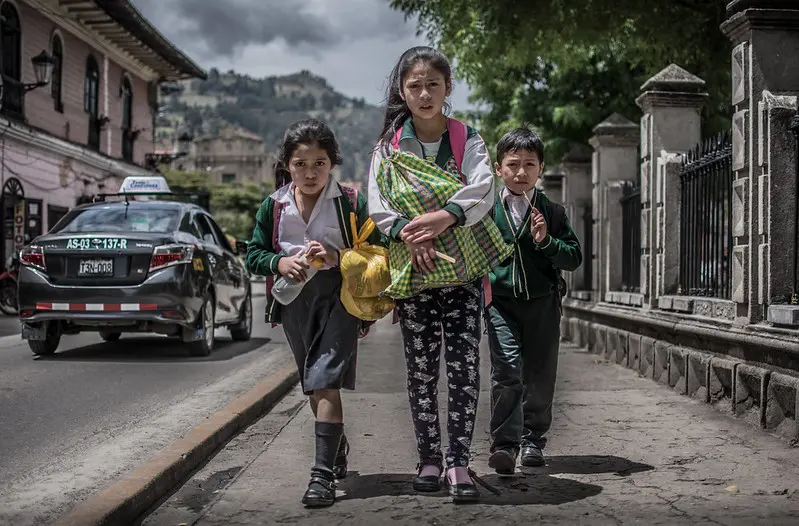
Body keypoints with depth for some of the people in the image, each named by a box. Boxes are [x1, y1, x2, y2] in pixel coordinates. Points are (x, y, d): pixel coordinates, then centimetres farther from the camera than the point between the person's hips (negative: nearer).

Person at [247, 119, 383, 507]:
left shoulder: (352, 203, -7)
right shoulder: (273, 206, 2)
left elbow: (375, 251, -6)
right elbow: (254, 254, 6)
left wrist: (336, 258, -21)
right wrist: (280, 263, -14)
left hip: (338, 297, -5)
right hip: (294, 300, 5)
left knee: (325, 381, -15)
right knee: (313, 384, 18)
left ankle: (323, 473, -15)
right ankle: (338, 446, 42)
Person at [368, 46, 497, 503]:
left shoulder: (468, 140, 4)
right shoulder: (389, 146, 6)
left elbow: (483, 191, -13)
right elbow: (378, 206, -4)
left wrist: (443, 218, -30)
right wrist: (409, 236, -22)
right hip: (412, 270, 1)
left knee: (465, 366, -7)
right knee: (421, 369, 6)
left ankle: (459, 461, -2)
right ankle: (430, 458, 15)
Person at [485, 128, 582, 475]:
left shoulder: (552, 213, 5)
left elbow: (575, 257, 3)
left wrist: (546, 241, -13)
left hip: (542, 302, 2)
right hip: (500, 301, -2)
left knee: (539, 373, 8)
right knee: (506, 368, -15)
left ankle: (532, 439, 24)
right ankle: (504, 443, -12)